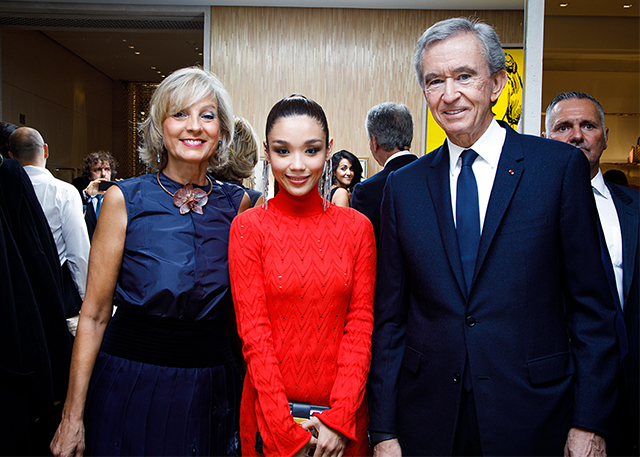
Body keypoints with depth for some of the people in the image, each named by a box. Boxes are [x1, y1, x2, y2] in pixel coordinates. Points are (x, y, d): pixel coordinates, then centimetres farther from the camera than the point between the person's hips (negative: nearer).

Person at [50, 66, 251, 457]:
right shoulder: (124, 199, -8)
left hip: (211, 389, 3)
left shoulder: (238, 203, -1)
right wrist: (73, 416, -7)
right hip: (131, 384, -2)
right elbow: (94, 314, -7)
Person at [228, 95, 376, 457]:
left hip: (343, 417, 2)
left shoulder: (357, 227, -3)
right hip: (270, 410, -1)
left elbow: (361, 324, -4)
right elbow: (253, 332, -10)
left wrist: (339, 419, -13)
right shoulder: (248, 228, -7)